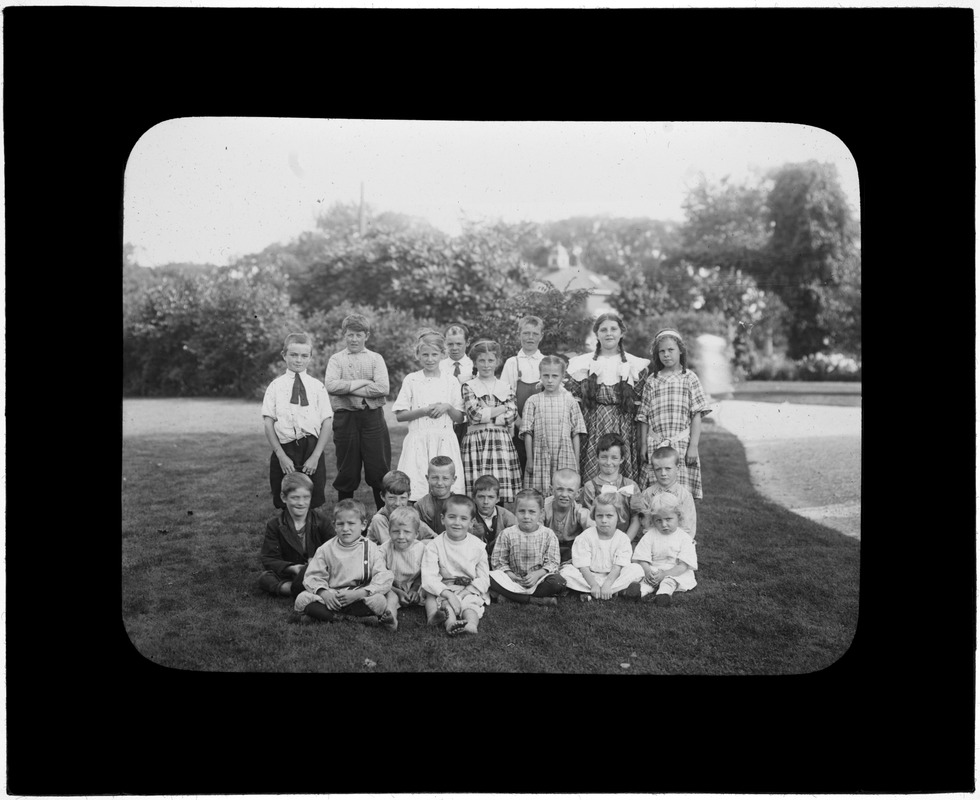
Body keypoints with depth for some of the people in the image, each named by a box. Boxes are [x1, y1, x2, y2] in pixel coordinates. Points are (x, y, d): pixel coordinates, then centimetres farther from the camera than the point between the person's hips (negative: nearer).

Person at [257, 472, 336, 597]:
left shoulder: (321, 519, -2)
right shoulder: (274, 525, -1)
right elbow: (269, 559, -4)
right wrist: (292, 568, -21)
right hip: (288, 574, 2)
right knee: (264, 579, -27)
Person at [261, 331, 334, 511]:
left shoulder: (317, 387, 4)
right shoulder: (275, 386, 5)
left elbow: (326, 425, 1)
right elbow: (268, 424, 0)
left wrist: (315, 456, -9)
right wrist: (281, 455, -9)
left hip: (312, 450, 0)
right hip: (283, 451, 0)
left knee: (313, 504, 2)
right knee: (284, 505, 4)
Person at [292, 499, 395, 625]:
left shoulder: (371, 549, -2)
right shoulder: (326, 549, 5)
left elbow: (384, 579, -10)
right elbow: (313, 577, 2)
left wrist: (358, 593, -23)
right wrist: (324, 593, -20)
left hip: (360, 597, -1)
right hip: (331, 597, 2)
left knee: (379, 600, -31)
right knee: (302, 599, -22)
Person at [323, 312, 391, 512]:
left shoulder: (375, 359, 7)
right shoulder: (336, 359, 8)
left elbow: (383, 388, -9)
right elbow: (330, 386, -11)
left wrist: (347, 388, -9)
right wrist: (363, 383, -12)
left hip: (373, 418, 0)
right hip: (345, 419, 0)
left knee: (379, 471, 2)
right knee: (347, 473, 8)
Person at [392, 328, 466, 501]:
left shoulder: (451, 381, 8)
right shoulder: (411, 380, 4)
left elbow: (460, 418, 9)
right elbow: (399, 415, 1)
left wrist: (447, 407, -10)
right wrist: (424, 411, -11)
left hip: (445, 441, 1)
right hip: (419, 440, -1)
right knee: (416, 488, -7)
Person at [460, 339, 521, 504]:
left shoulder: (505, 387, 14)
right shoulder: (469, 386, 7)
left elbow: (512, 416, 1)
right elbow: (474, 413, -7)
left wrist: (484, 417, -5)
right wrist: (503, 407, -2)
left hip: (502, 441, 2)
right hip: (476, 441, -2)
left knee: (503, 489, -4)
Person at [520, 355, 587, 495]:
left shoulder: (570, 401, 6)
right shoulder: (533, 401, 4)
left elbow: (576, 433, 6)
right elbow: (528, 432, 2)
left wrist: (576, 461, 3)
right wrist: (529, 460, -2)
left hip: (565, 457, 0)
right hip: (540, 456, 0)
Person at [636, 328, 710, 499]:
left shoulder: (689, 378, 4)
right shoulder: (651, 381, 8)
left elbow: (697, 415, 0)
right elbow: (644, 417, 8)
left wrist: (693, 446, -7)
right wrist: (643, 446, 2)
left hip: (682, 445, -1)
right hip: (655, 445, 1)